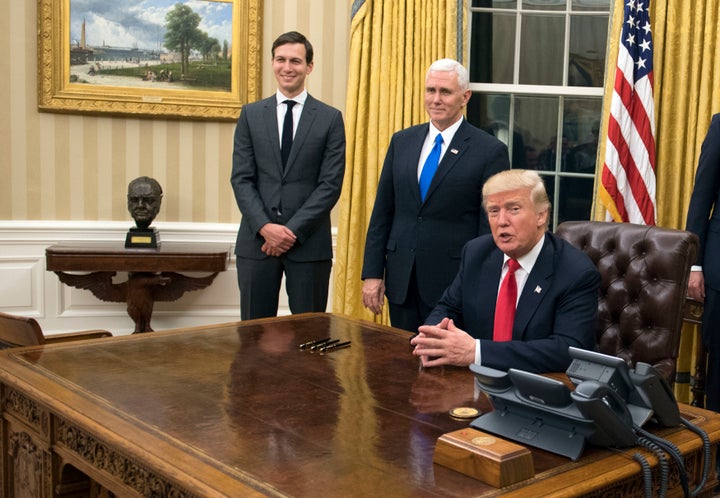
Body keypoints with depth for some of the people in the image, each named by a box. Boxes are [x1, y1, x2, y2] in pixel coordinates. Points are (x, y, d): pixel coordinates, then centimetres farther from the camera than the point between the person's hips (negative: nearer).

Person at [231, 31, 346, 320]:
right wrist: (264, 226, -11)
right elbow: (241, 178, 3)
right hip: (257, 240, 2)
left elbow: (331, 184, -3)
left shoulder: (330, 118, 3)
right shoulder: (251, 114, 9)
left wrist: (293, 230, -12)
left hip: (309, 243, -1)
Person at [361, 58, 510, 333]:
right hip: (401, 280, 4)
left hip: (453, 282, -4)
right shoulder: (402, 141, 8)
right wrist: (372, 272, 4)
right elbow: (382, 212, 9)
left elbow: (492, 227, -6)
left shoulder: (490, 151, -5)